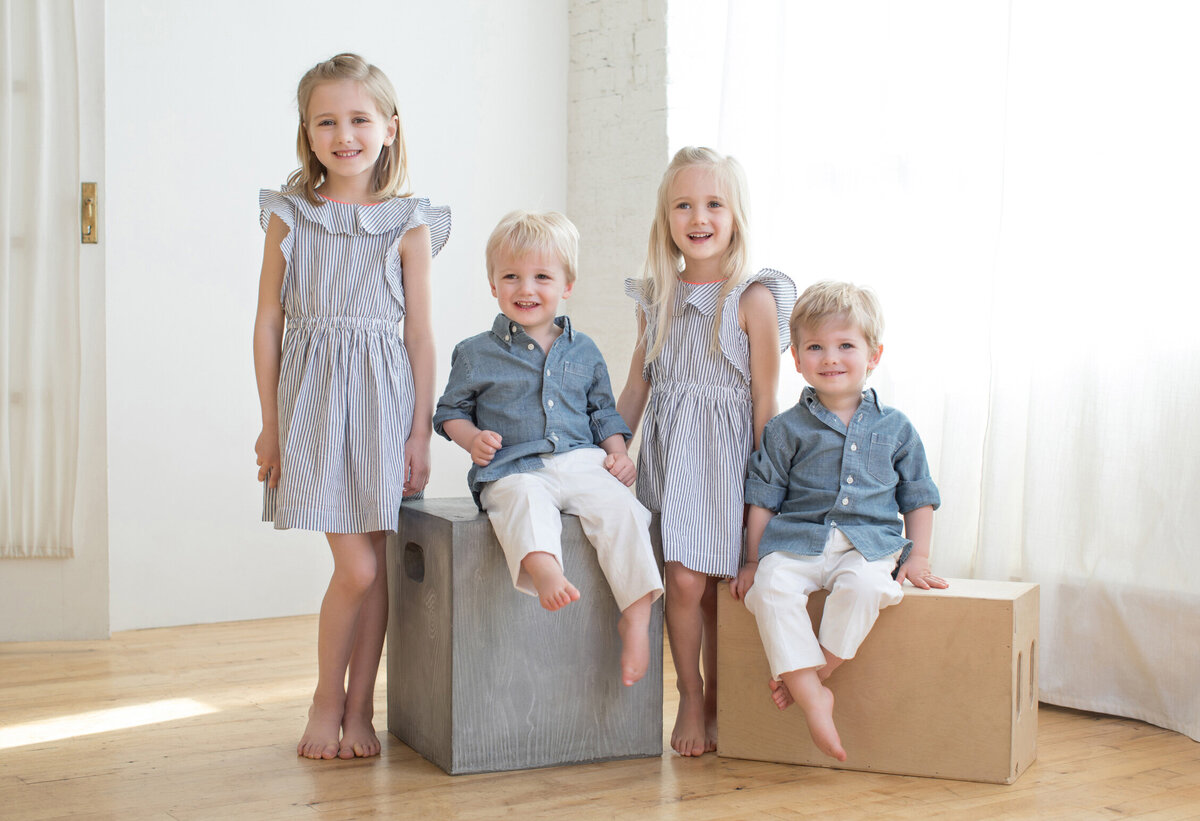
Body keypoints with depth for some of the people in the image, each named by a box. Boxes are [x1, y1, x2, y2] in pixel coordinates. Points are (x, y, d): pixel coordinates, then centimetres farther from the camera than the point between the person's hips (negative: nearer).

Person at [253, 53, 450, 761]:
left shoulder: (408, 224, 2)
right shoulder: (290, 216, 3)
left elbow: (420, 332, 3)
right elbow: (268, 323, 5)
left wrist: (421, 431, 0)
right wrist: (271, 424, 3)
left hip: (383, 398, 1)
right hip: (312, 399, -1)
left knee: (375, 565, 5)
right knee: (355, 566, -7)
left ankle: (359, 709, 20)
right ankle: (327, 700, 15)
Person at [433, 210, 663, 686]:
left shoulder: (584, 352, 17)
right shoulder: (475, 354, 9)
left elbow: (603, 410, 24)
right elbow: (450, 411, 15)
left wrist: (617, 451, 6)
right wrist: (472, 439, -6)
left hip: (581, 463, 3)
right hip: (512, 469, -3)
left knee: (620, 508, -26)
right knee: (524, 501, -38)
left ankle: (636, 614, -25)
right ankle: (544, 570, -67)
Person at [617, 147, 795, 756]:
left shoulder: (753, 298, -6)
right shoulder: (657, 297, 8)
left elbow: (764, 397, -6)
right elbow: (636, 387, 14)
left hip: (724, 452, -3)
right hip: (667, 452, 3)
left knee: (714, 583, 0)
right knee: (683, 580, -4)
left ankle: (714, 703, 20)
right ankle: (690, 699, 14)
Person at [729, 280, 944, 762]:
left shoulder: (894, 428, 11)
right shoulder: (787, 429, 9)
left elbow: (918, 497, 16)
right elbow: (763, 500, 10)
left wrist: (917, 557, 5)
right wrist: (753, 560, 4)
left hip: (870, 543, 0)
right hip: (796, 540, 0)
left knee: (864, 584, -35)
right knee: (771, 588, -32)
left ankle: (815, 673, -20)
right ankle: (813, 699, -29)